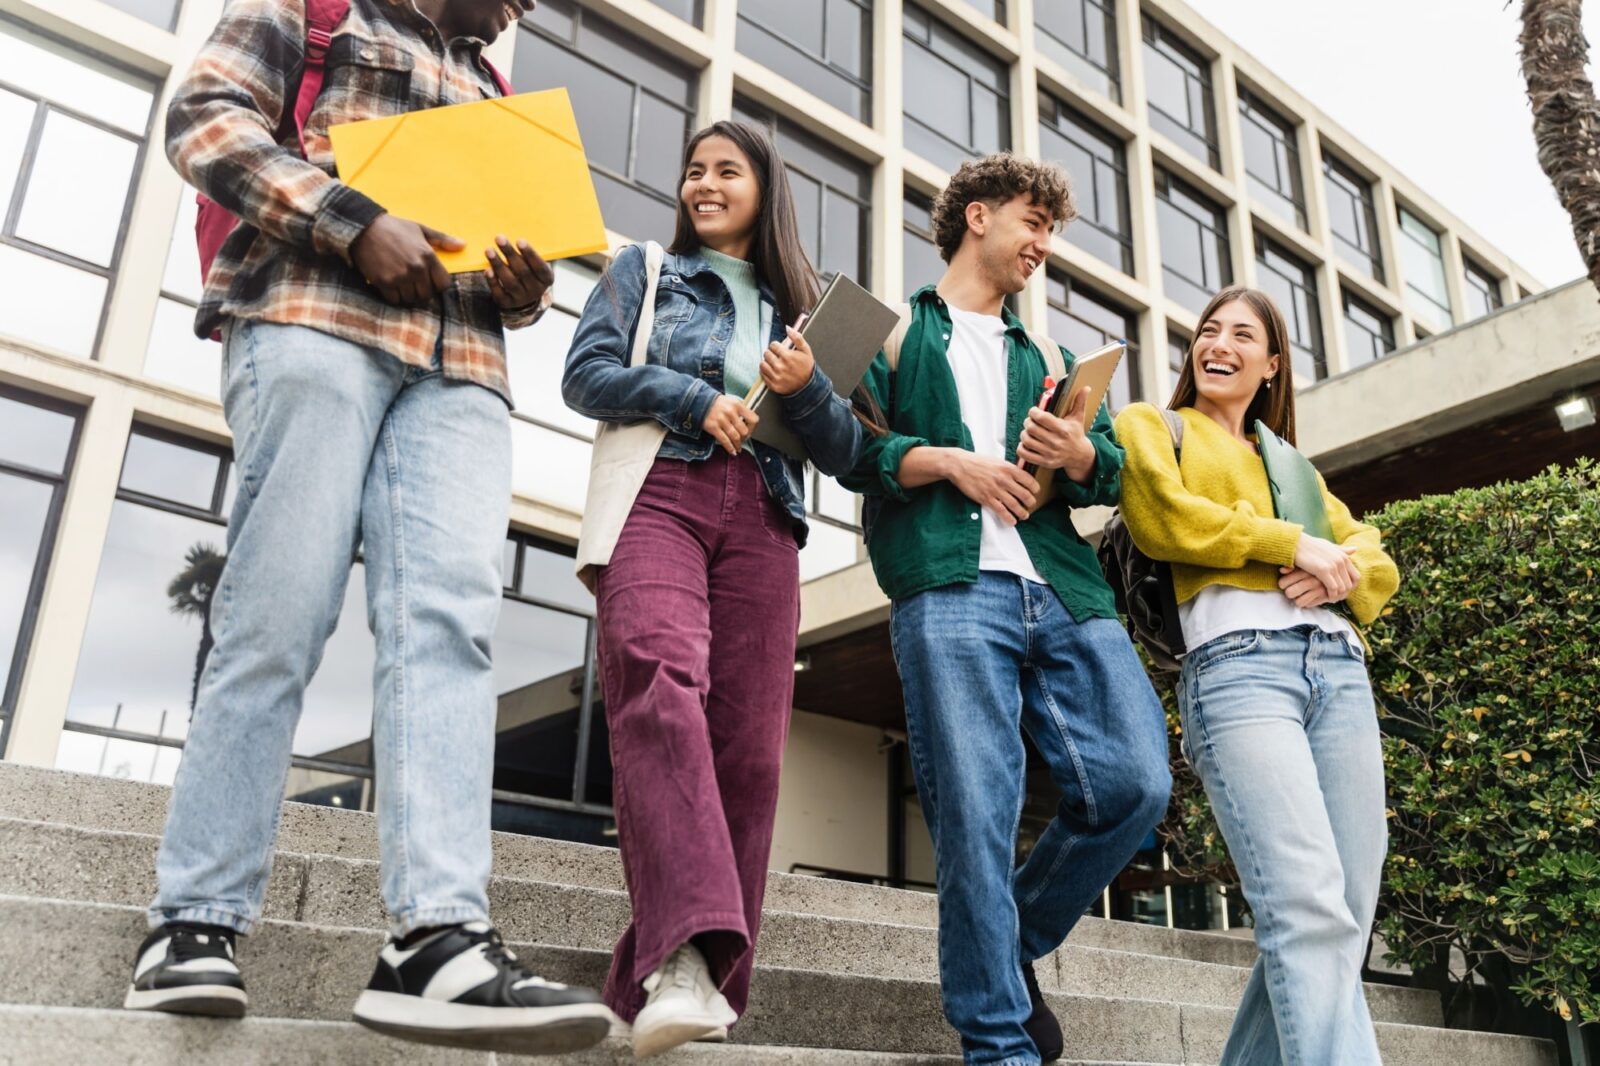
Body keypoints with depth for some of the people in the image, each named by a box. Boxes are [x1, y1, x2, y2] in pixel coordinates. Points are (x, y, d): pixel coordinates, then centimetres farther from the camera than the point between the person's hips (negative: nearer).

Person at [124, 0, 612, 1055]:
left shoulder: (490, 92, 32)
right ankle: (194, 925, -2)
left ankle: (439, 936, -26)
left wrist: (523, 288, 6)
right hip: (315, 318, -4)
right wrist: (354, 222, -11)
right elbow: (206, 117, 4)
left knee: (450, 620, -17)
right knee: (277, 620, -11)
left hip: (458, 369, 5)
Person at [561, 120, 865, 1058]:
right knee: (661, 682, -30)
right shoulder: (645, 271, 24)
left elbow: (847, 453, 17)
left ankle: (678, 986, -5)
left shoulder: (800, 309, 27)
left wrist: (807, 389, -3)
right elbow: (586, 374, 8)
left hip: (763, 524, 3)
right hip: (659, 496, -2)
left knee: (747, 747, -10)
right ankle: (682, 956, -41)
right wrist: (697, 399, -5)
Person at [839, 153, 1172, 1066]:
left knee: (1137, 784, -8)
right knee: (976, 816, -10)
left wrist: (1080, 455, -3)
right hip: (950, 589, -5)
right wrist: (951, 460, -9)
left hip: (1066, 592, 5)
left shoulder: (1044, 358, 33)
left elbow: (1115, 471, 20)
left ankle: (1019, 941, 15)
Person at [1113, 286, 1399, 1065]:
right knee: (1308, 912, -20)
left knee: (1346, 919, -2)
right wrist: (1292, 544, -2)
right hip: (1238, 663, -6)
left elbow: (1378, 564, 22)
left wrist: (1339, 571, -1)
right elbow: (1160, 518, -2)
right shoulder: (1149, 426, 19)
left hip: (1339, 666, 6)